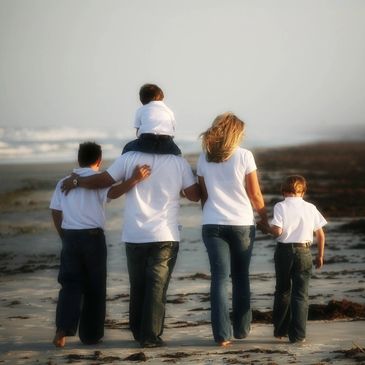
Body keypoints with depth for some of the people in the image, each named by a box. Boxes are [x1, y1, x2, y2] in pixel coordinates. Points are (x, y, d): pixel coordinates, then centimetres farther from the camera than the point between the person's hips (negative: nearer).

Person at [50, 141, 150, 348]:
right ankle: (91, 334, 11)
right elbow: (113, 193, -25)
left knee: (70, 284, 5)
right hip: (93, 236, -3)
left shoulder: (64, 183, 9)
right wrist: (134, 180, -35)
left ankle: (63, 329, -14)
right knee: (94, 288, 8)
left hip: (70, 237, 3)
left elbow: (56, 214, 9)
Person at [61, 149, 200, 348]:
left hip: (135, 236, 1)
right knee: (157, 287, 0)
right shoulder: (179, 162, -3)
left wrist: (76, 181, 16)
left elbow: (102, 180, 0)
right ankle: (150, 336, -5)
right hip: (165, 236, -1)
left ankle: (138, 332, 22)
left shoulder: (130, 158, -3)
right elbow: (194, 195, 0)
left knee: (137, 286, 15)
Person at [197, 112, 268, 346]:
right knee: (241, 277, 14)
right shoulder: (244, 156, -5)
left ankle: (222, 334, -8)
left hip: (213, 224, 1)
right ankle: (241, 329, 20)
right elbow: (255, 195, -1)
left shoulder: (204, 158, 3)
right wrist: (265, 219, 12)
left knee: (220, 278, 0)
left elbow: (203, 195, 6)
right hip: (242, 224, -1)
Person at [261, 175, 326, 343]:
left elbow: (277, 230, -16)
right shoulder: (310, 208, 3)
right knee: (301, 294, 2)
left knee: (282, 291, 16)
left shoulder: (281, 207, -5)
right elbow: (320, 234, 4)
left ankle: (280, 330, 24)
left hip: (284, 250, 0)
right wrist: (320, 255, 14)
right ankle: (297, 334, -4)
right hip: (304, 252, 0)